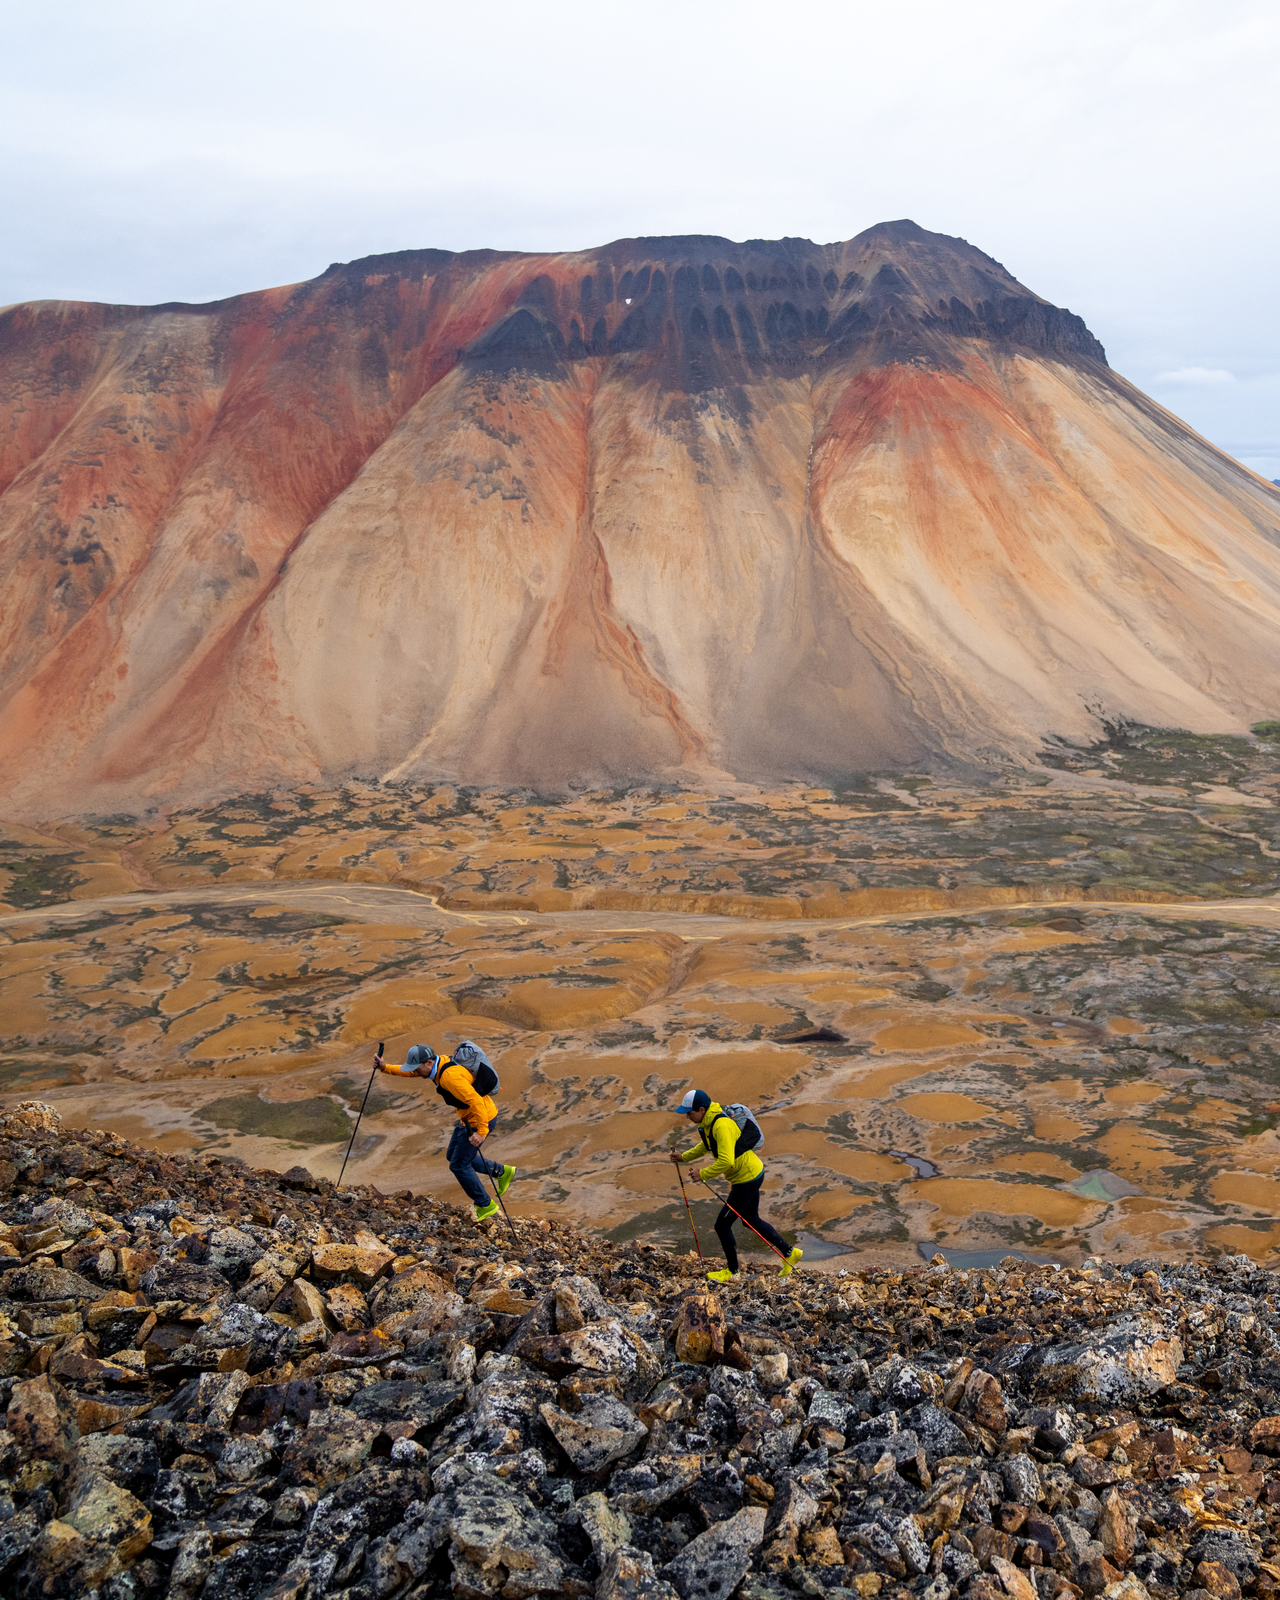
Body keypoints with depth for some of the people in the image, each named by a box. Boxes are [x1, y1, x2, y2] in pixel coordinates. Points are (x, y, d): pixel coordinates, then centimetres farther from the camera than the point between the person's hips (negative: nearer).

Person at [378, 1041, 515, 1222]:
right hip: (466, 1117, 10)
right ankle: (502, 1172, 30)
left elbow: (476, 1101, -34)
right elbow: (410, 1072, 15)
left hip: (480, 1119, -10)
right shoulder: (440, 1063, -2)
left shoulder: (450, 1076, -32)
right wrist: (386, 1067, 6)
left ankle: (486, 1206, 15)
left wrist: (482, 1131, -34)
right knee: (454, 1156, 21)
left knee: (459, 1165, -1)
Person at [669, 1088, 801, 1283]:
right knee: (752, 1220, 23)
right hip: (751, 1173, 10)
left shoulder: (722, 1126, -30)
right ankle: (789, 1253, 34)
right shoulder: (706, 1122, 2)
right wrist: (684, 1157, 11)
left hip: (747, 1179, -10)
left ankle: (732, 1272, 18)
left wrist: (704, 1175, -24)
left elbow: (726, 1161, -36)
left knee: (722, 1225, 0)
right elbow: (706, 1145, 22)